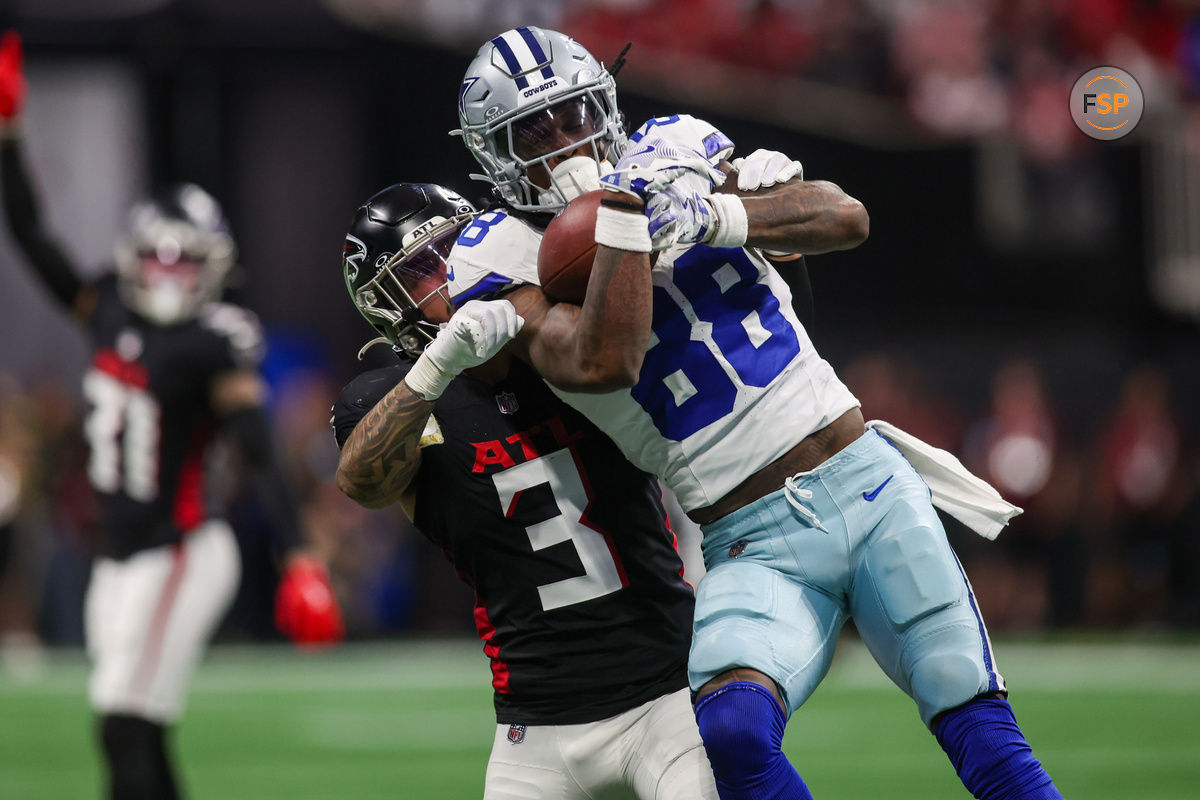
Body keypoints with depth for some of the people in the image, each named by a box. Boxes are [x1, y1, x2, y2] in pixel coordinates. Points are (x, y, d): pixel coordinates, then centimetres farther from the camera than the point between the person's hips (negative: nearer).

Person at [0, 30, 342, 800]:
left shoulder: (214, 347, -11)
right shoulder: (110, 314, 7)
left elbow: (263, 458, -17)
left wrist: (300, 558, -27)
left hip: (181, 553, -7)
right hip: (122, 555, 7)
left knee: (127, 728, -13)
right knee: (138, 738, 7)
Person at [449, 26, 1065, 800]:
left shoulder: (672, 152, 6)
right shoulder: (511, 258, -5)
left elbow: (846, 218, -3)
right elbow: (605, 362, -24)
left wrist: (714, 217, -18)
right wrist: (623, 211, -24)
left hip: (869, 483, 3)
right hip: (755, 550, -3)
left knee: (980, 729, -2)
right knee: (732, 731, -28)